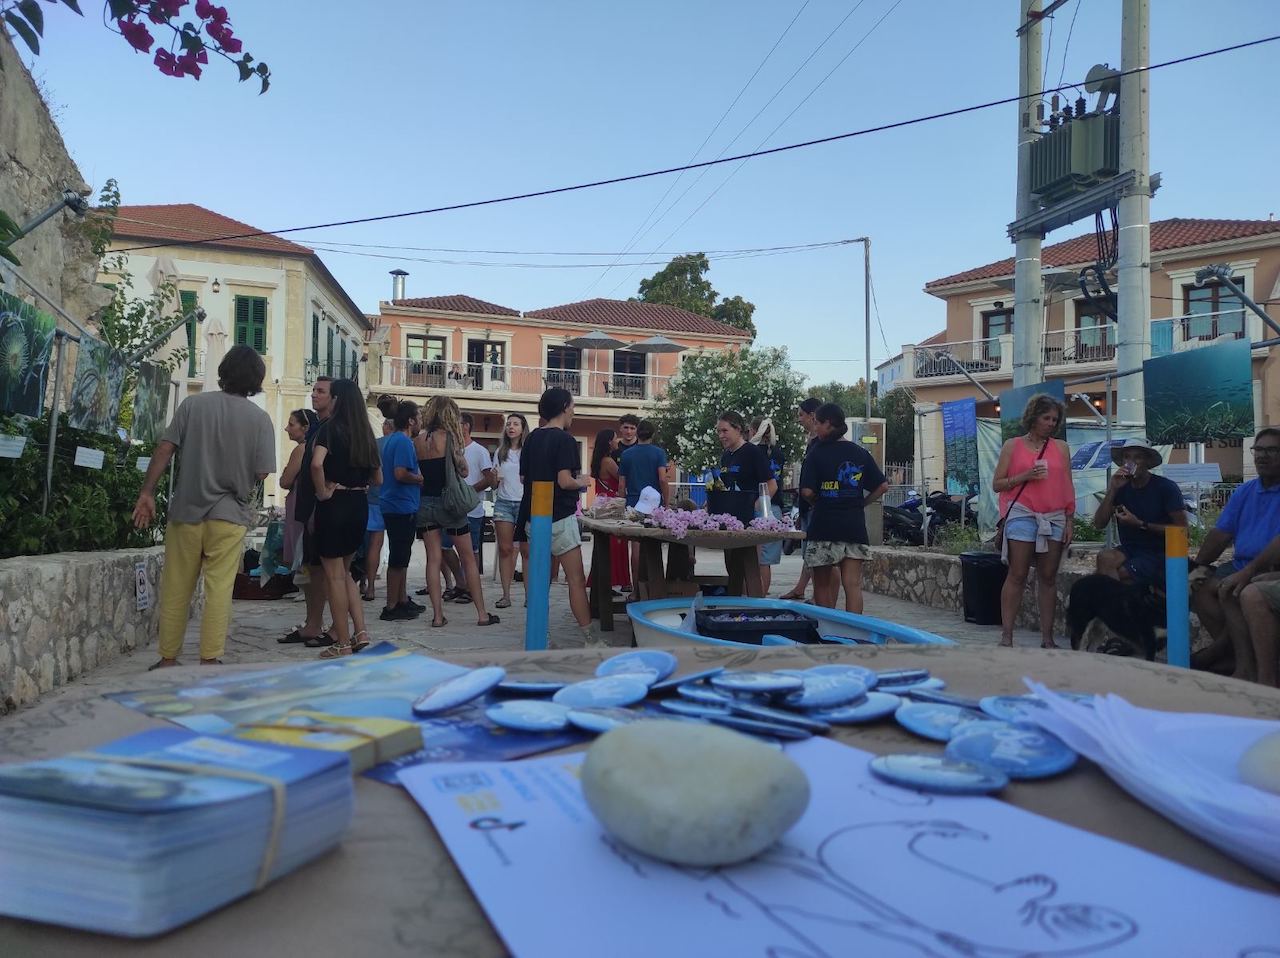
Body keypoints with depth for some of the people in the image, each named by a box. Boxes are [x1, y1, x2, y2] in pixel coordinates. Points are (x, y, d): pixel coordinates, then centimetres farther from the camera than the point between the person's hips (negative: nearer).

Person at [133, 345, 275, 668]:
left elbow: (164, 449, -5)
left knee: (175, 590, 11)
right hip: (229, 515, -1)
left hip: (186, 511, 2)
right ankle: (209, 660, 3)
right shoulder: (260, 419, -4)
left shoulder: (193, 404, 0)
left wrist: (147, 492, -1)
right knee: (219, 590, 2)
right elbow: (261, 473, -6)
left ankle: (168, 659, 19)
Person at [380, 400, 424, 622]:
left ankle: (402, 600, 25)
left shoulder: (391, 440, 16)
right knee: (398, 558, -5)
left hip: (395, 506, 10)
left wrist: (417, 478, 17)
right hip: (402, 508, -10)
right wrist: (421, 479, -9)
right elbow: (401, 473, -24)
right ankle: (391, 607, 0)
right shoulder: (403, 441, -15)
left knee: (401, 556, 16)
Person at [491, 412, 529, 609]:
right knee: (505, 549, 1)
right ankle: (506, 595, 5)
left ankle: (529, 593, 1)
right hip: (503, 503, 3)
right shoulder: (500, 452, 13)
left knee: (526, 551, -4)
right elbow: (494, 485, 17)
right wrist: (494, 478, -4)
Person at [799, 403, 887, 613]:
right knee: (853, 585, 0)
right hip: (855, 525, 4)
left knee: (822, 583, 10)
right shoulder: (860, 453, 7)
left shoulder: (817, 452, -7)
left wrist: (816, 503, 6)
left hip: (824, 526, -3)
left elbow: (807, 491, -13)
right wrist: (861, 503, 12)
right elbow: (883, 486, 7)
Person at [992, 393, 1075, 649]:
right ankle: (1006, 636, -5)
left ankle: (1047, 637, 10)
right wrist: (1025, 476, -11)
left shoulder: (1061, 448, 12)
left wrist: (1069, 522, 5)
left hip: (1055, 518, 3)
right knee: (1017, 576, -6)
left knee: (1048, 578, 4)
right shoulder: (1013, 446, 6)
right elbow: (997, 484, 4)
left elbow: (1068, 487, 12)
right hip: (1022, 515, -3)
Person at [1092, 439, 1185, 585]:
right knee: (1105, 558, -26)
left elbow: (1182, 529, -11)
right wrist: (1112, 490, -14)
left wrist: (1141, 524, -16)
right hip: (1129, 550, 4)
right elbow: (1099, 524, -5)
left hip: (1159, 554, -4)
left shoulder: (1166, 487, -8)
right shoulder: (1121, 487, 5)